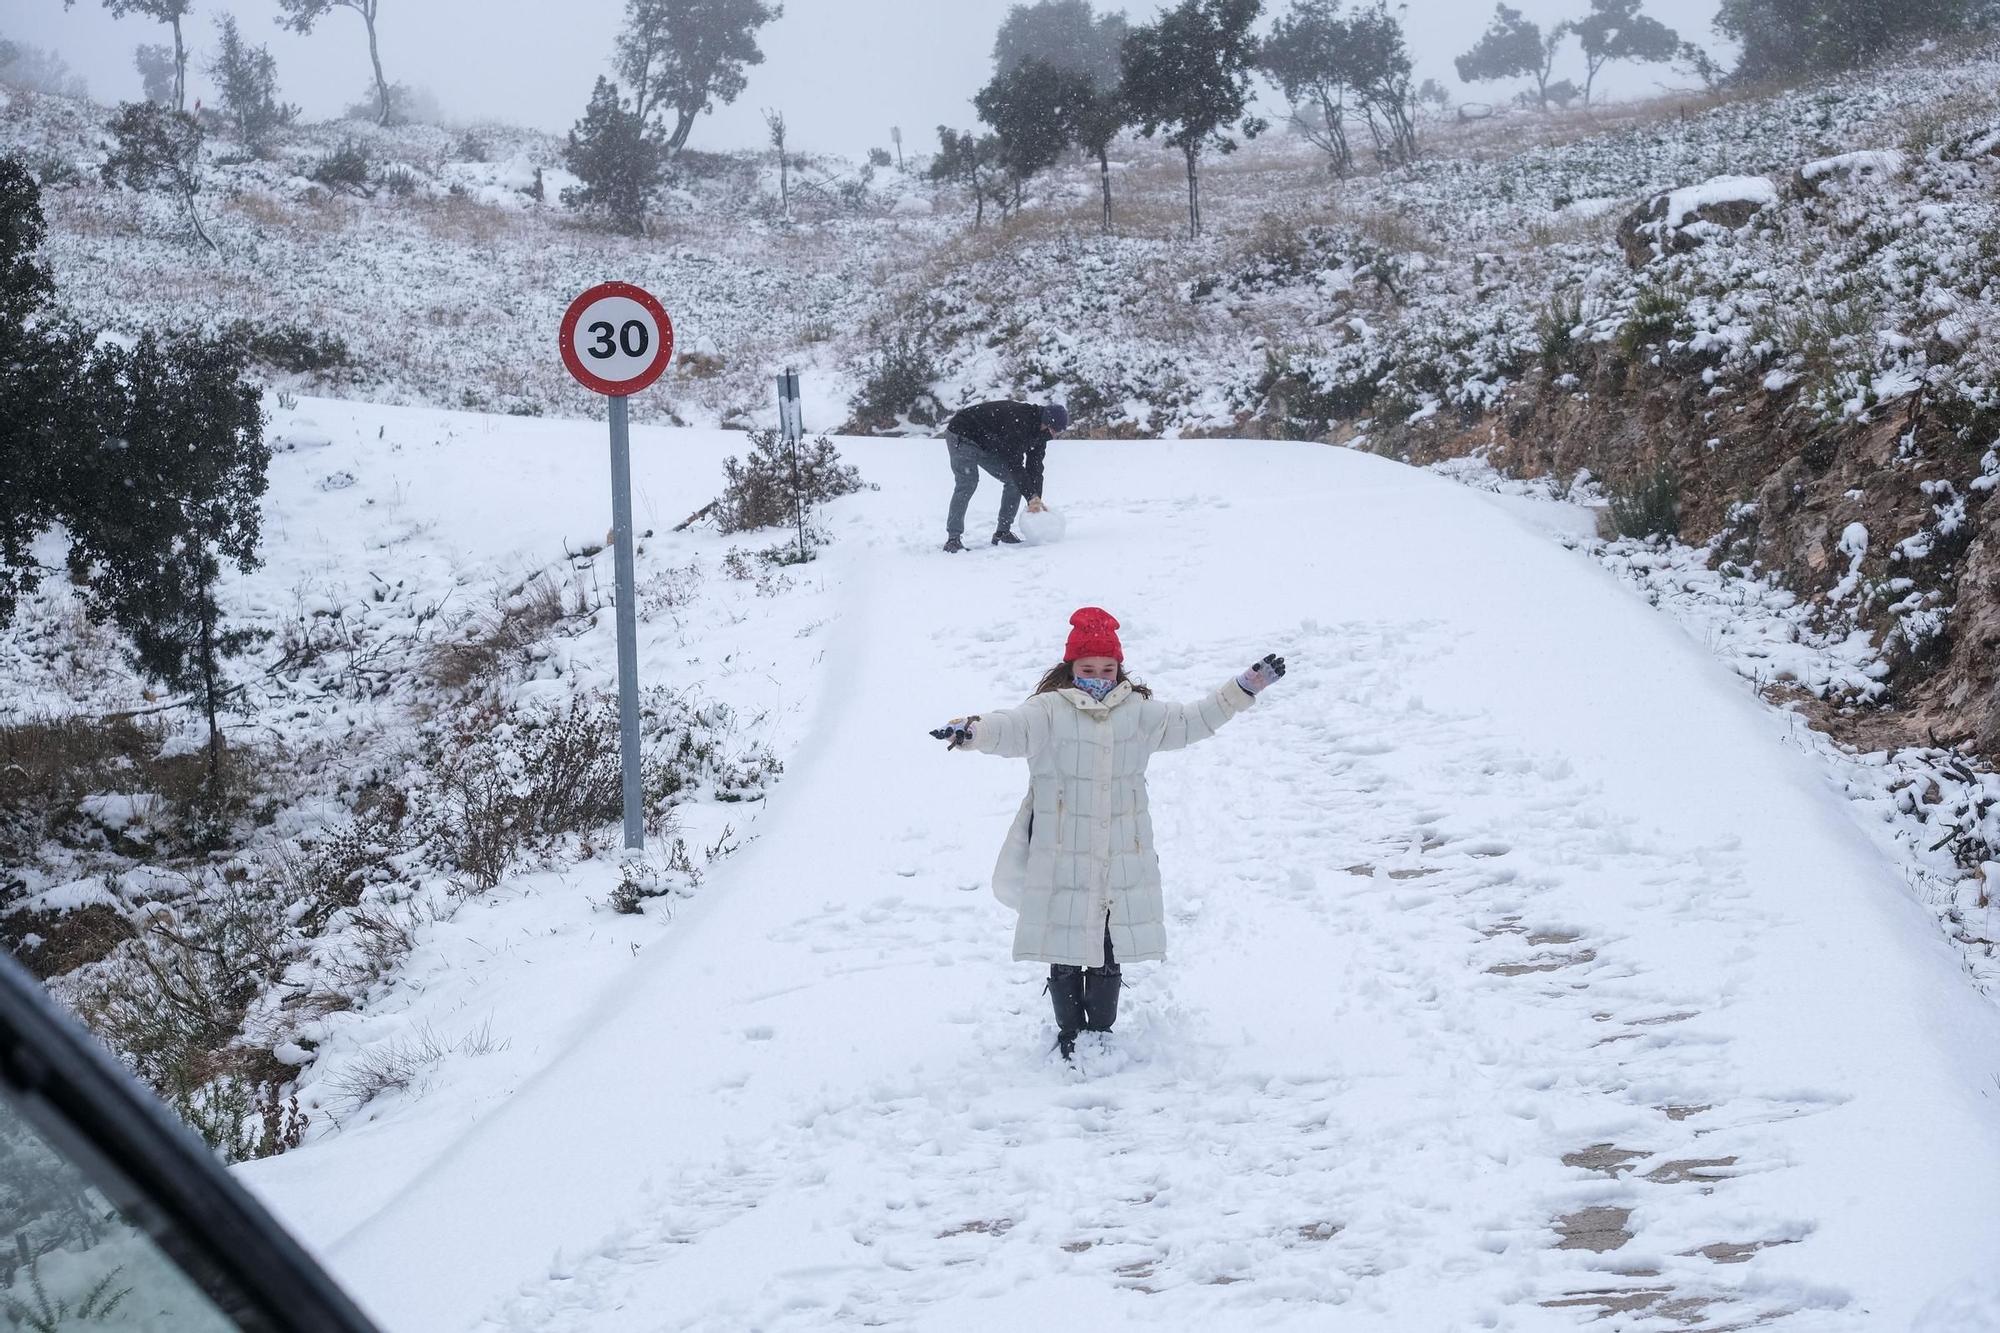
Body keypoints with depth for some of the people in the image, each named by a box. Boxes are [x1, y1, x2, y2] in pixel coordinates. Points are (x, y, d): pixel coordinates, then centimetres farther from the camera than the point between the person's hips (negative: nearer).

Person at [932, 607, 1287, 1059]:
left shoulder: (1138, 712, 8)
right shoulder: (1049, 712, -7)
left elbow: (1189, 721, 16)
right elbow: (1010, 729, -23)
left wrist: (1245, 688, 11)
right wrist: (970, 730, -45)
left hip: (1122, 865, 3)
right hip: (1061, 865, -3)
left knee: (1108, 956, 11)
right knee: (1065, 956, 4)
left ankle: (1101, 1033, 25)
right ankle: (1069, 1035, 19)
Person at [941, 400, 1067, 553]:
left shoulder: (1041, 431, -6)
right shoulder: (1018, 421, -36)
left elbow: (1035, 466, -4)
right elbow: (1014, 463, -35)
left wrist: (1037, 499, -14)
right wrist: (1031, 497, -34)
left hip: (987, 446, 9)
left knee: (1014, 481, 0)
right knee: (967, 483, -25)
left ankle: (1003, 532, 6)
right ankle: (953, 538, -24)